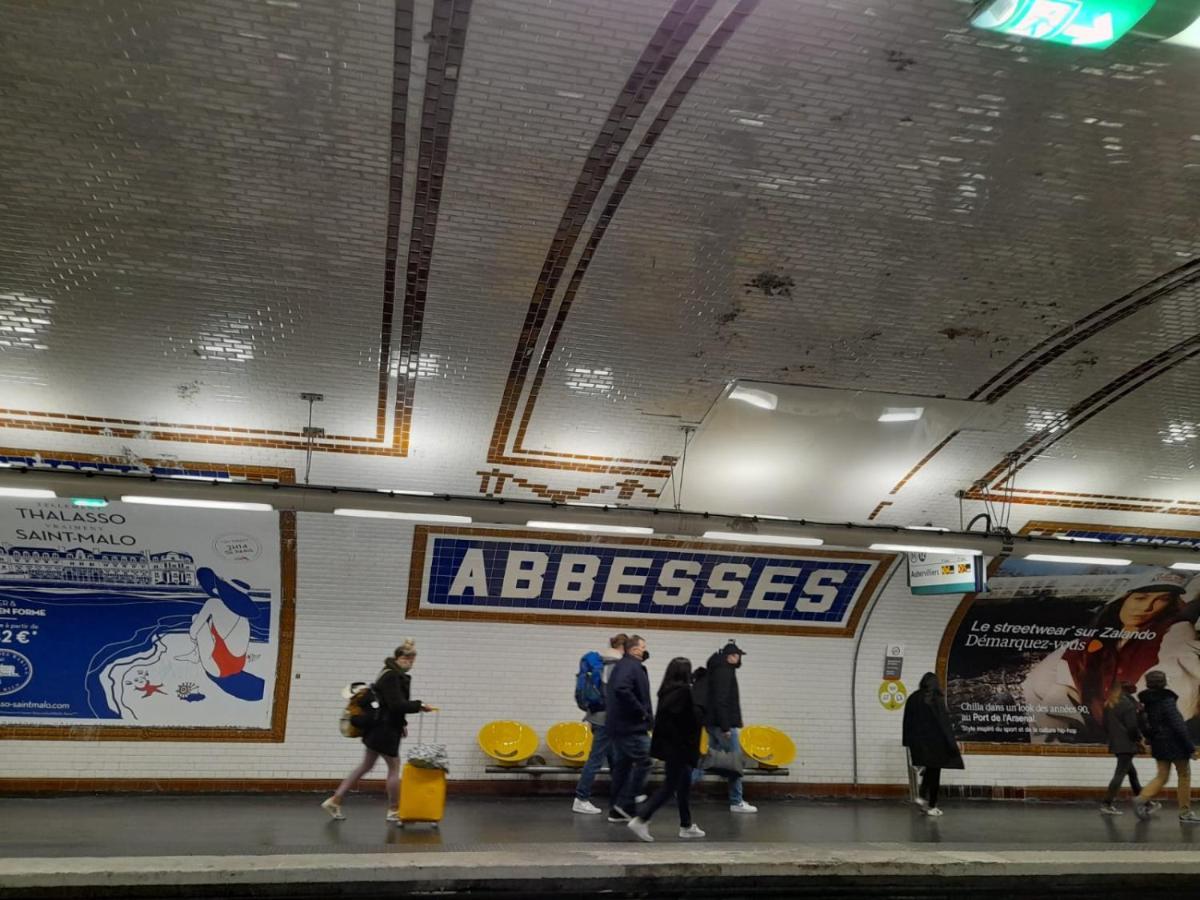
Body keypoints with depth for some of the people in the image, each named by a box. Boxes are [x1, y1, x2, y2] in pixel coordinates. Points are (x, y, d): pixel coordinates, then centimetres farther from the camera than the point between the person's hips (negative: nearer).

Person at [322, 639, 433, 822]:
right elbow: (396, 704, -24)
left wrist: (401, 723, 12)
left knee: (365, 767, 14)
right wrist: (419, 706, -17)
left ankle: (334, 801, 17)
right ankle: (394, 812, 15)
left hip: (381, 728, 10)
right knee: (394, 768, 3)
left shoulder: (395, 675, 12)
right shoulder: (391, 676, -19)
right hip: (384, 730, -10)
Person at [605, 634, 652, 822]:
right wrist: (642, 712, -20)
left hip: (619, 725, 10)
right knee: (643, 761, -5)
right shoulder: (631, 667, -14)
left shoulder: (621, 665, 18)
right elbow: (622, 690, -30)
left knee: (622, 765, 12)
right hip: (631, 726, -10)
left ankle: (616, 810, 15)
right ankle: (625, 803, -6)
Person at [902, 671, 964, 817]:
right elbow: (943, 722, -13)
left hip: (918, 740, 5)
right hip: (935, 741, -5)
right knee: (934, 772, 7)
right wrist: (951, 742, -7)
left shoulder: (913, 699, 3)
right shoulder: (936, 699, -12)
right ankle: (932, 806, 10)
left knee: (929, 769, 22)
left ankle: (922, 796, 6)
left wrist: (909, 742, 13)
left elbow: (907, 722, 6)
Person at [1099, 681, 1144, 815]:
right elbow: (1132, 726, -16)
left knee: (1132, 772, 20)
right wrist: (1139, 738, 1)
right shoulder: (1128, 704, -13)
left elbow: (1105, 725, 14)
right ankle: (1106, 804, -11)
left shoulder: (1108, 705, 11)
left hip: (1115, 744, 8)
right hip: (1127, 744, -8)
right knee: (1120, 773, -7)